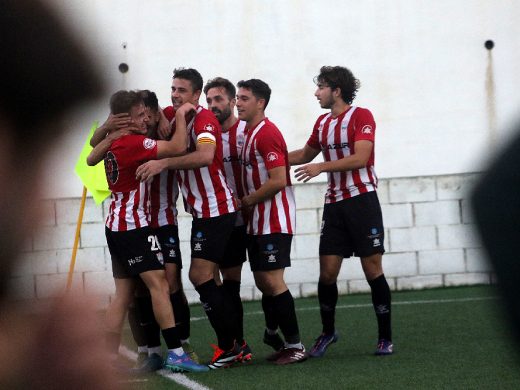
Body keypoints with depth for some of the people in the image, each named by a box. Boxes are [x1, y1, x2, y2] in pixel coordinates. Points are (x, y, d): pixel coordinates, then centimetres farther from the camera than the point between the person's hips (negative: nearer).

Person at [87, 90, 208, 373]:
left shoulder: (114, 142, 8)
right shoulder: (134, 143, -18)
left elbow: (91, 159, 29)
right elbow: (177, 147, -19)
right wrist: (181, 114, -7)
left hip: (116, 226, 9)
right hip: (133, 226, -9)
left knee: (123, 295, 9)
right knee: (159, 284, -12)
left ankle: (110, 359, 6)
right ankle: (176, 354, -18)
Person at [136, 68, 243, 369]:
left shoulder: (203, 118, -15)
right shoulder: (177, 118, 12)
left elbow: (205, 155, -32)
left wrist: (163, 163, -37)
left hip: (216, 209, -9)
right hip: (202, 211, 9)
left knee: (200, 275, -13)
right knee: (204, 278, 10)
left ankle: (230, 346, -6)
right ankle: (233, 346, 14)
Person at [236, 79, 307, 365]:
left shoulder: (266, 133, -16)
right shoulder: (249, 132, 14)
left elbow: (278, 180, -23)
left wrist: (247, 200, -13)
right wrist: (246, 201, 5)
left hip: (274, 221, -9)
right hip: (257, 222, 9)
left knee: (272, 281, -10)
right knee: (263, 282, 12)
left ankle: (295, 346, -6)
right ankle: (274, 337, 24)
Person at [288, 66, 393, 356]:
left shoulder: (361, 116, -7)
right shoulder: (323, 123, 14)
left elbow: (359, 158, -18)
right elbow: (306, 154, 29)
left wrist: (321, 167, -20)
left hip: (362, 200, -6)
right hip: (334, 204, 6)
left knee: (373, 269, -5)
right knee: (327, 272, 0)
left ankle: (386, 338, 3)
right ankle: (328, 332, 17)